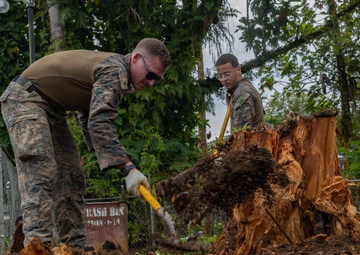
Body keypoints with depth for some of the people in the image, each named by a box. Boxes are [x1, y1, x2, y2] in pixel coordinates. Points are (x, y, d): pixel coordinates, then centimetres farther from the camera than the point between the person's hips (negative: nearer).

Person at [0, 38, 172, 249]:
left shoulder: (113, 69, 10)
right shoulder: (115, 69, -22)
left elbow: (89, 116, 22)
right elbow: (100, 123, -35)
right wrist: (128, 169, -40)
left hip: (51, 108, 11)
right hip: (24, 98, -11)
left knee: (70, 176, 5)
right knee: (40, 170, -25)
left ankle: (75, 246, 4)